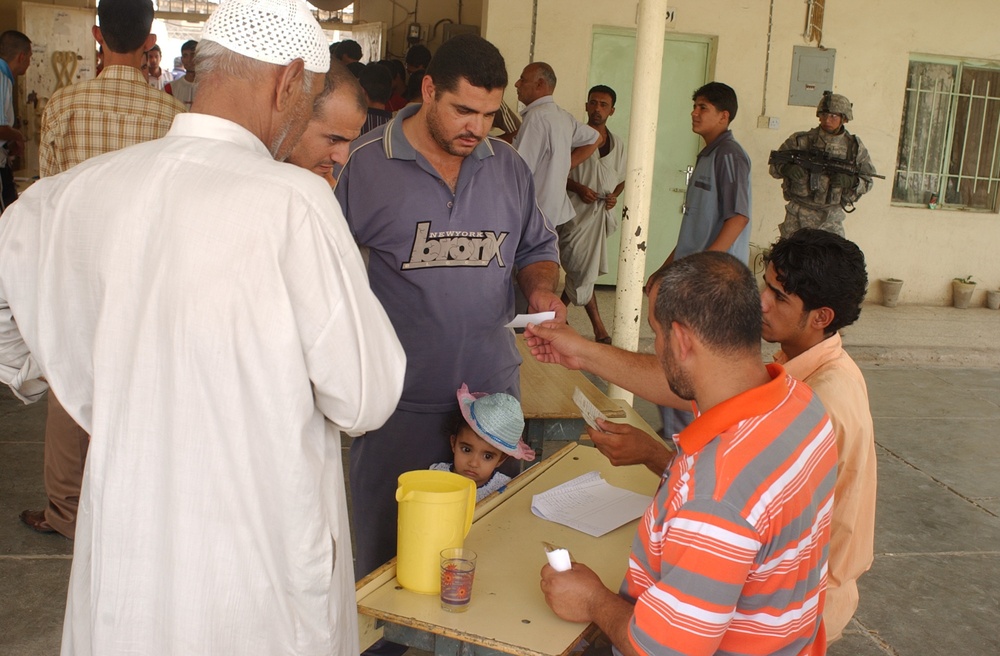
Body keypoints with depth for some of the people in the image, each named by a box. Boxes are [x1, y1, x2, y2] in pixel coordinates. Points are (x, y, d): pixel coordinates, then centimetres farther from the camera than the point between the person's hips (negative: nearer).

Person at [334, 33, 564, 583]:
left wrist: (541, 287, -3)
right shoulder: (366, 164, -6)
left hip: (493, 387, 4)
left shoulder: (509, 168, 7)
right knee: (388, 544, 8)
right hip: (401, 396, -3)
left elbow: (536, 248, 19)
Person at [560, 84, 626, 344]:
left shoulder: (618, 145, 12)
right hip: (577, 212, -5)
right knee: (583, 270, -5)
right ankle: (598, 325, 3)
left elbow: (621, 179, 21)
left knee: (580, 270, 10)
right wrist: (578, 188, -16)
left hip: (600, 212, 5)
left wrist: (614, 195, 1)